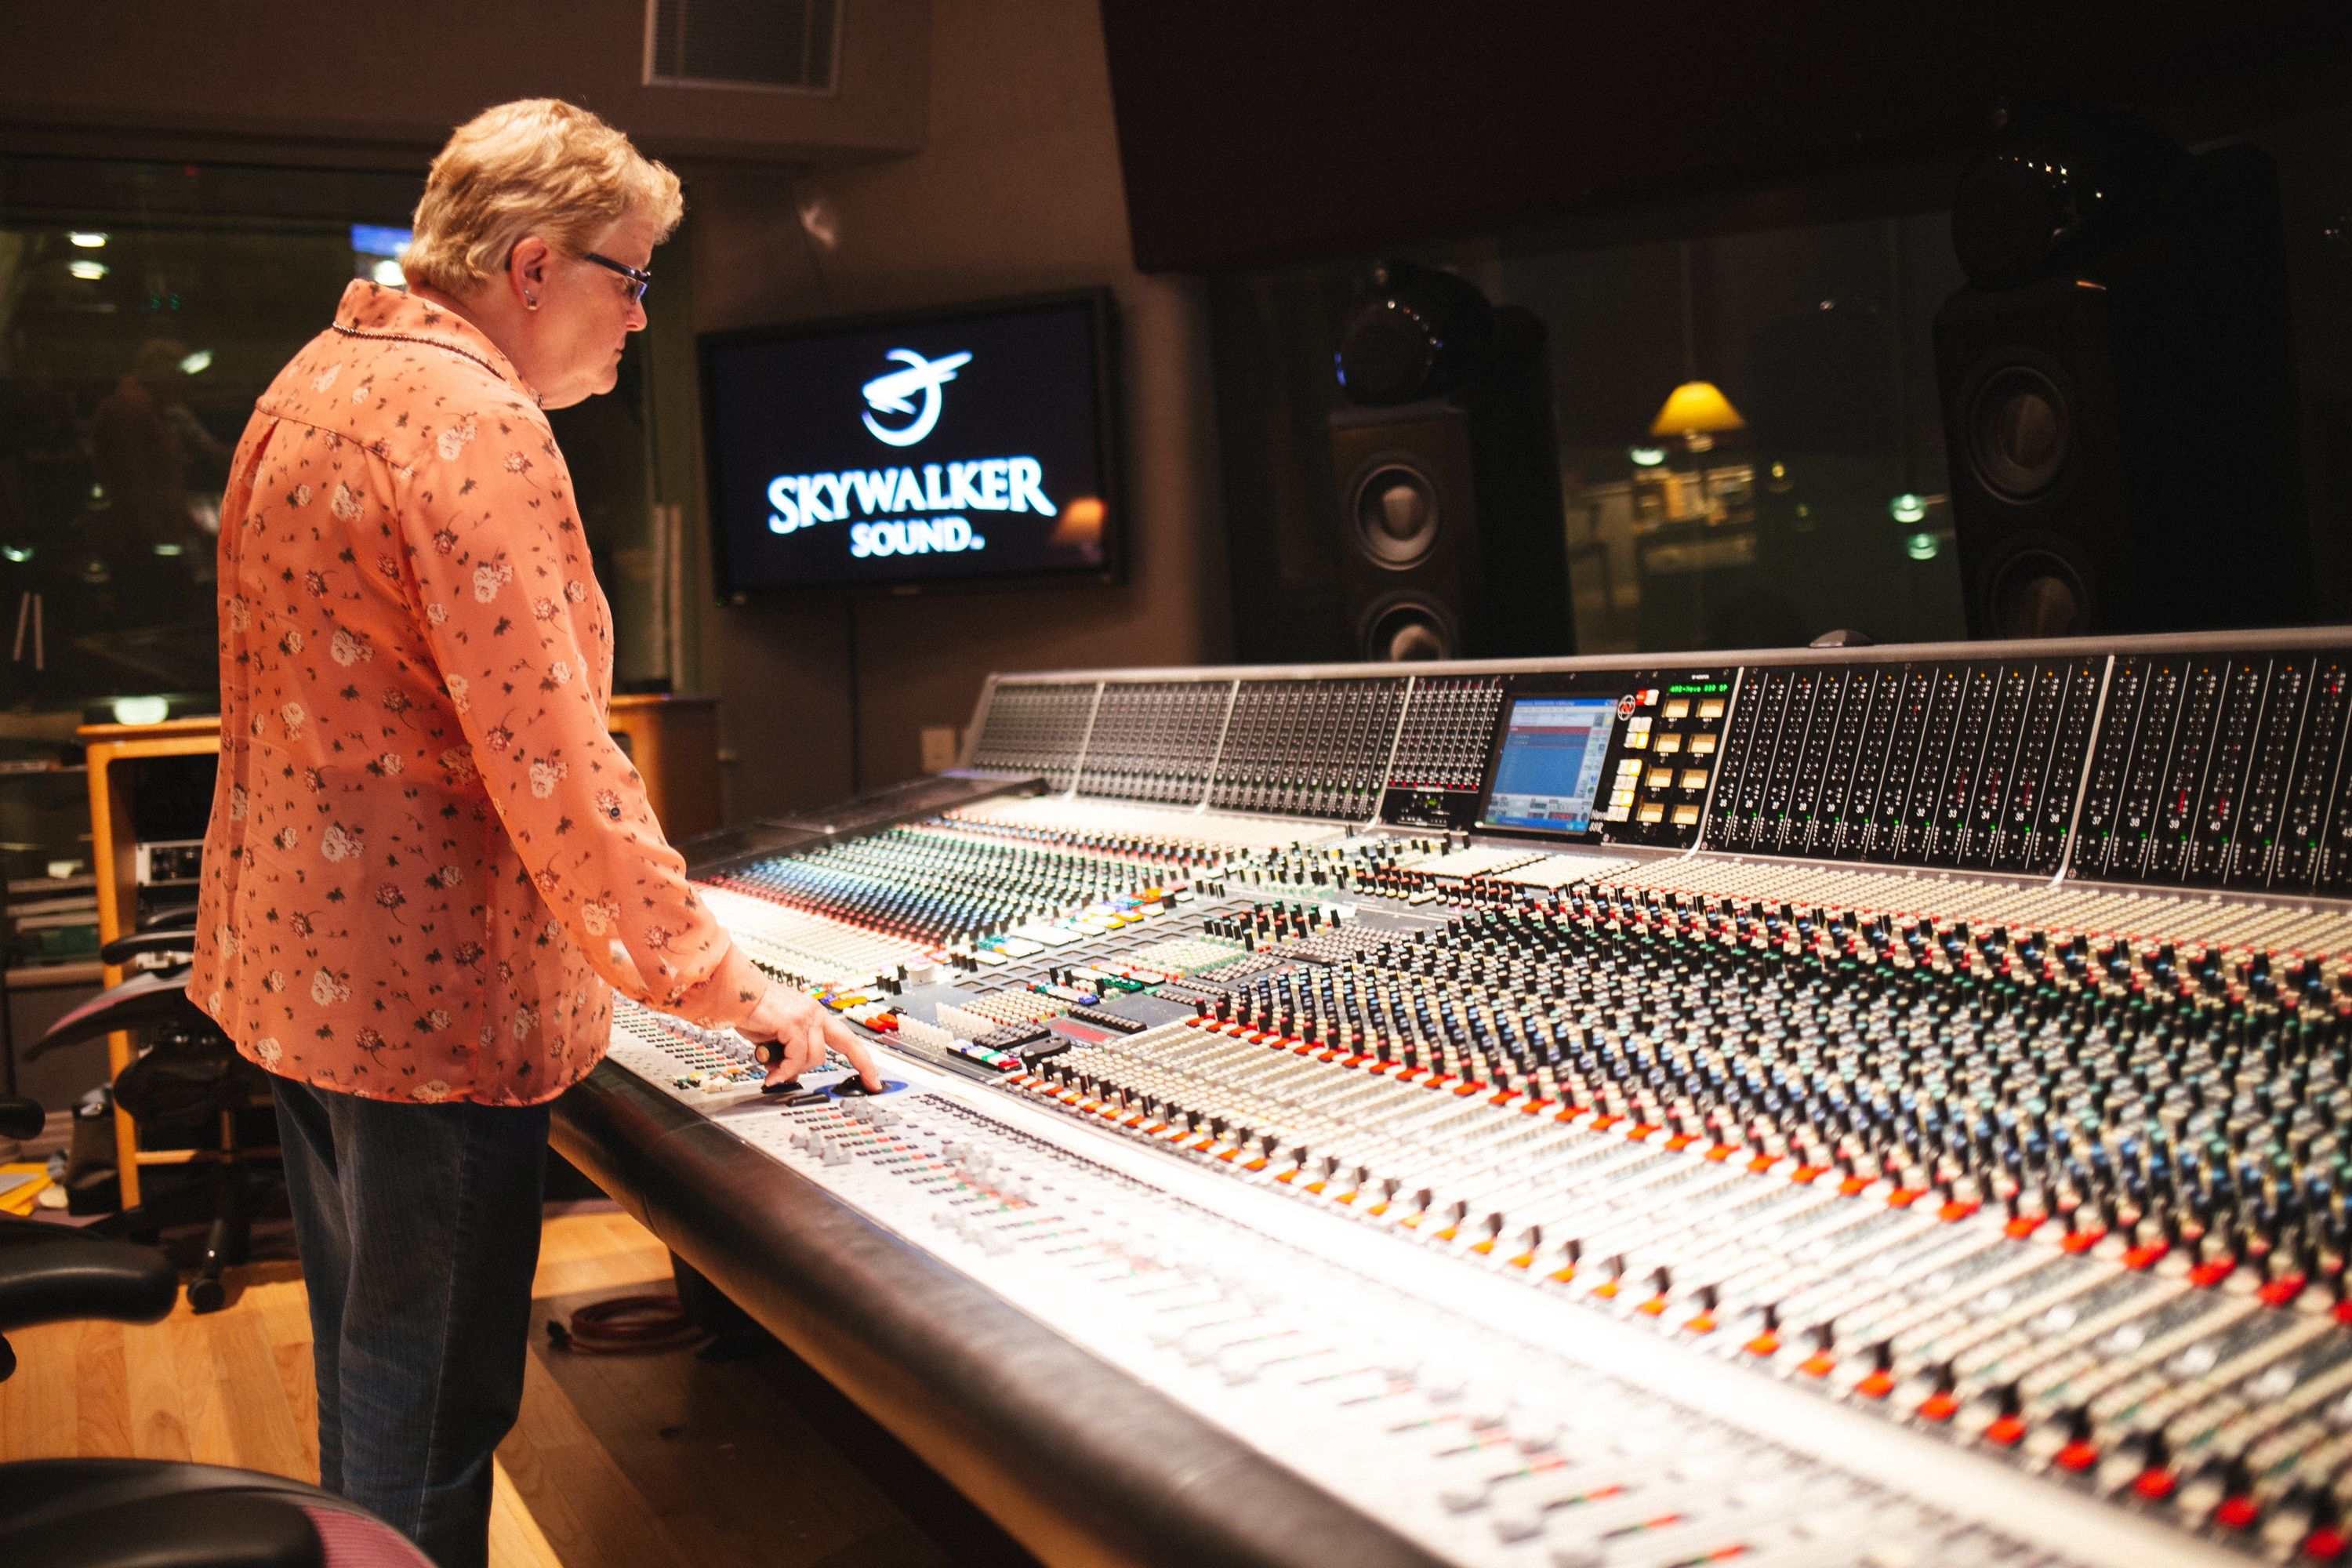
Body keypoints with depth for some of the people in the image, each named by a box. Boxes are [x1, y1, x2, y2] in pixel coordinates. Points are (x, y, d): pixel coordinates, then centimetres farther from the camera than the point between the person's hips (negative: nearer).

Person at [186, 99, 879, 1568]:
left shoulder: (315, 385, 12)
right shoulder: (474, 423, -20)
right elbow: (551, 758, -25)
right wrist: (726, 983, -19)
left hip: (295, 954, 10)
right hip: (431, 994, -10)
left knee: (365, 1375, 24)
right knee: (431, 1420, 4)